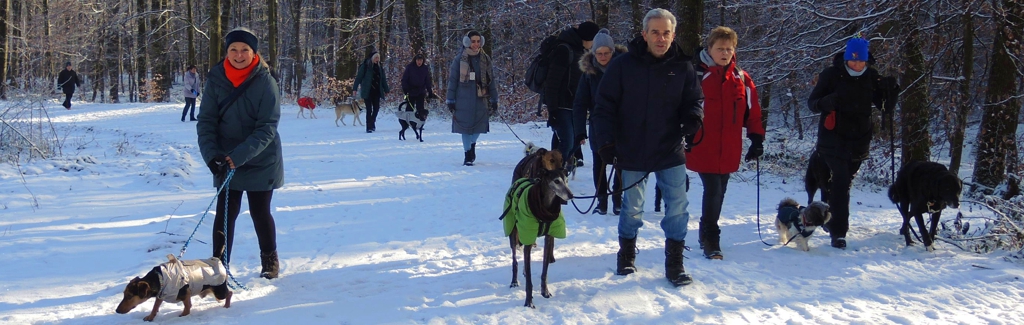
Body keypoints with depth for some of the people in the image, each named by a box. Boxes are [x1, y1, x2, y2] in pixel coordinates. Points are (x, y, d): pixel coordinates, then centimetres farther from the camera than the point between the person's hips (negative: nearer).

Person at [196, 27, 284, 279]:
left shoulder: (265, 82, -14)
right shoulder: (216, 79, -6)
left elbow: (267, 128, -17)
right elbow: (206, 120, -4)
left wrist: (239, 155, -26)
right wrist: (211, 154, -19)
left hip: (260, 162, -2)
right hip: (225, 162, 2)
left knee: (260, 213, 9)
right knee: (225, 213, -1)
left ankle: (270, 262, 30)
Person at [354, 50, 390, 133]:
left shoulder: (379, 67, 10)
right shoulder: (365, 66, -7)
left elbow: (383, 79, 13)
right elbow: (359, 77, -9)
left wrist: (386, 90, 12)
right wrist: (355, 88, -13)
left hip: (376, 91, 5)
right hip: (367, 91, -5)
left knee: (376, 108, 4)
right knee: (369, 109, -5)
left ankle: (372, 123, 27)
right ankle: (369, 127, -1)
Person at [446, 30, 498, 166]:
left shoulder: (485, 59, 7)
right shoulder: (459, 59, -1)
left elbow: (491, 80, 11)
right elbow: (452, 80, 2)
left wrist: (494, 99, 8)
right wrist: (451, 100, -1)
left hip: (480, 99, 2)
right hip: (463, 99, -2)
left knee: (478, 125, 3)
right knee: (465, 126, 0)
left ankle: (472, 144, 34)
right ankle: (468, 155, 12)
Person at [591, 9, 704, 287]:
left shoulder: (682, 68, -2)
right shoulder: (623, 65, -7)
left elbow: (694, 100, 6)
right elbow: (605, 106, -4)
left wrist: (693, 118, -17)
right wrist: (606, 141, -12)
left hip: (670, 151, 1)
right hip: (632, 152, -1)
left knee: (678, 206, 0)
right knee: (632, 207, 13)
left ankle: (674, 264, 12)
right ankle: (626, 253, 34)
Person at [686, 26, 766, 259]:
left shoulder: (742, 79, 7)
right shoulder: (696, 75, -7)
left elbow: (752, 111, 13)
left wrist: (757, 139, 9)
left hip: (729, 151, 5)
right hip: (703, 149, -5)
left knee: (718, 193, 14)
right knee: (713, 191, -9)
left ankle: (707, 234, 31)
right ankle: (710, 239, 6)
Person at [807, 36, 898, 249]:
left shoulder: (871, 77, 2)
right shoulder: (831, 75, -8)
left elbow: (886, 107, 7)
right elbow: (812, 103, -7)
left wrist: (890, 92, -14)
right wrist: (826, 102, -29)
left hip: (859, 140, 4)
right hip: (834, 138, -4)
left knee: (844, 182, 17)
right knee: (841, 181, -16)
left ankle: (831, 219, 37)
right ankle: (838, 232, -16)